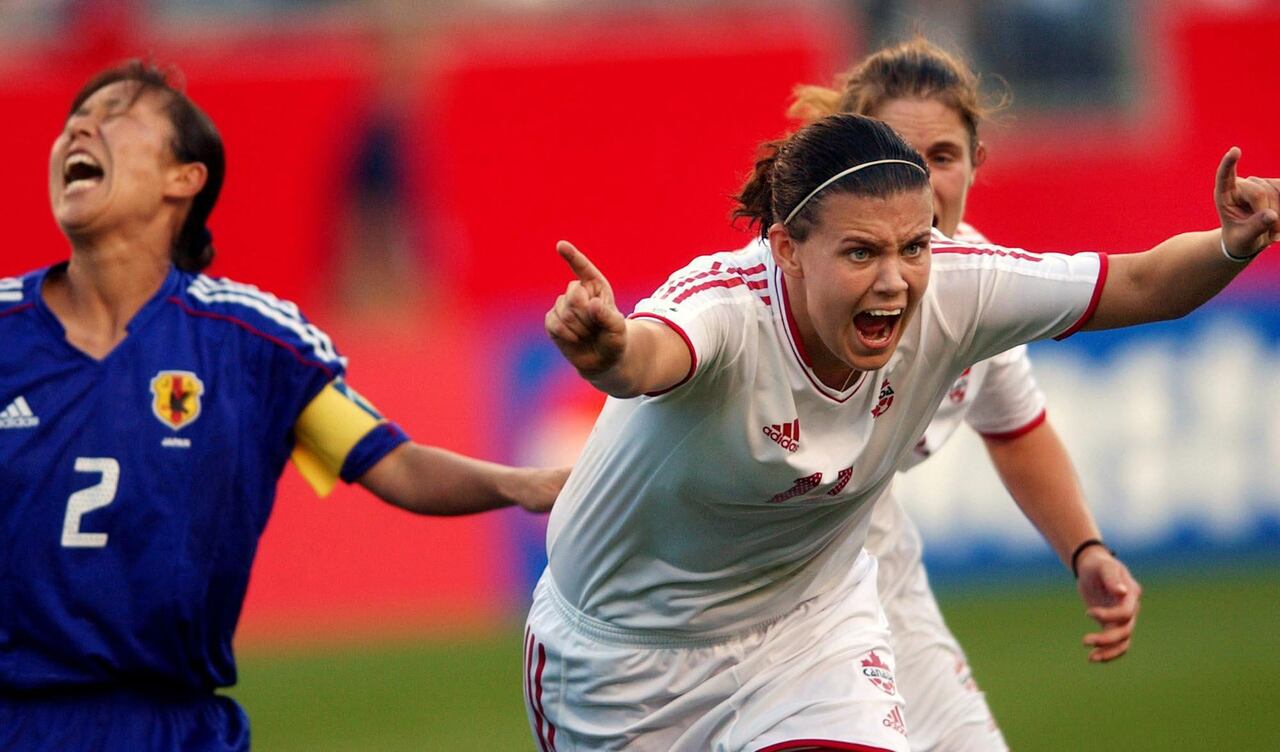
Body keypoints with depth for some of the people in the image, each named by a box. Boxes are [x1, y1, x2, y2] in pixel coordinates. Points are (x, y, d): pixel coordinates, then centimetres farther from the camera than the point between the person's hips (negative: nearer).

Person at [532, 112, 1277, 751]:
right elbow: (646, 356, -59)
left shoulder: (949, 291, -21)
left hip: (811, 625, 3)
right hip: (623, 650, -3)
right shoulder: (725, 306, -36)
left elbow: (1146, 284, -17)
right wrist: (609, 353, -82)